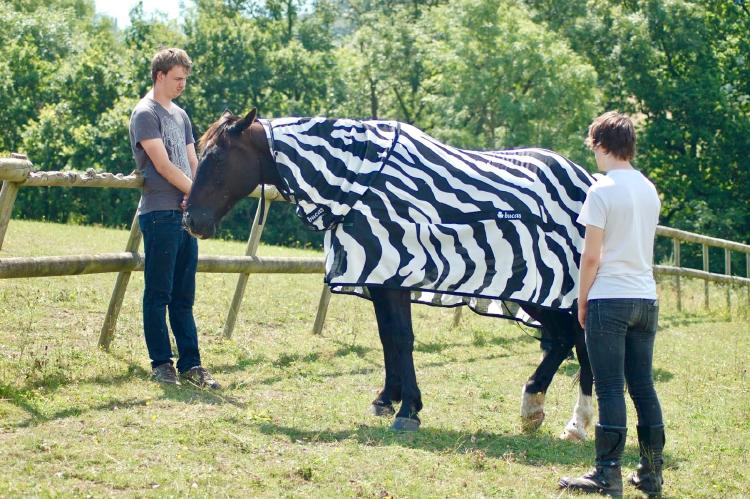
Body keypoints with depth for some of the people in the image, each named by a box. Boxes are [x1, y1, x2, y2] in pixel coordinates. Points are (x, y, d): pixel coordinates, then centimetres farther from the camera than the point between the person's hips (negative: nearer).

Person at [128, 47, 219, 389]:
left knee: (183, 296, 8)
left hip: (186, 214, 8)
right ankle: (161, 363, 2)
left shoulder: (180, 115, 19)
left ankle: (190, 364, 9)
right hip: (160, 214, -8)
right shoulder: (146, 114, -5)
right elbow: (163, 165, -12)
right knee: (159, 294, -2)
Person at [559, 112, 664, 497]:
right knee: (643, 387, 10)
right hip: (646, 298, 6)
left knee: (610, 389, -4)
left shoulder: (602, 190, -9)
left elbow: (591, 256, -11)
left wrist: (582, 302, -1)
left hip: (610, 298, -6)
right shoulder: (649, 190, 12)